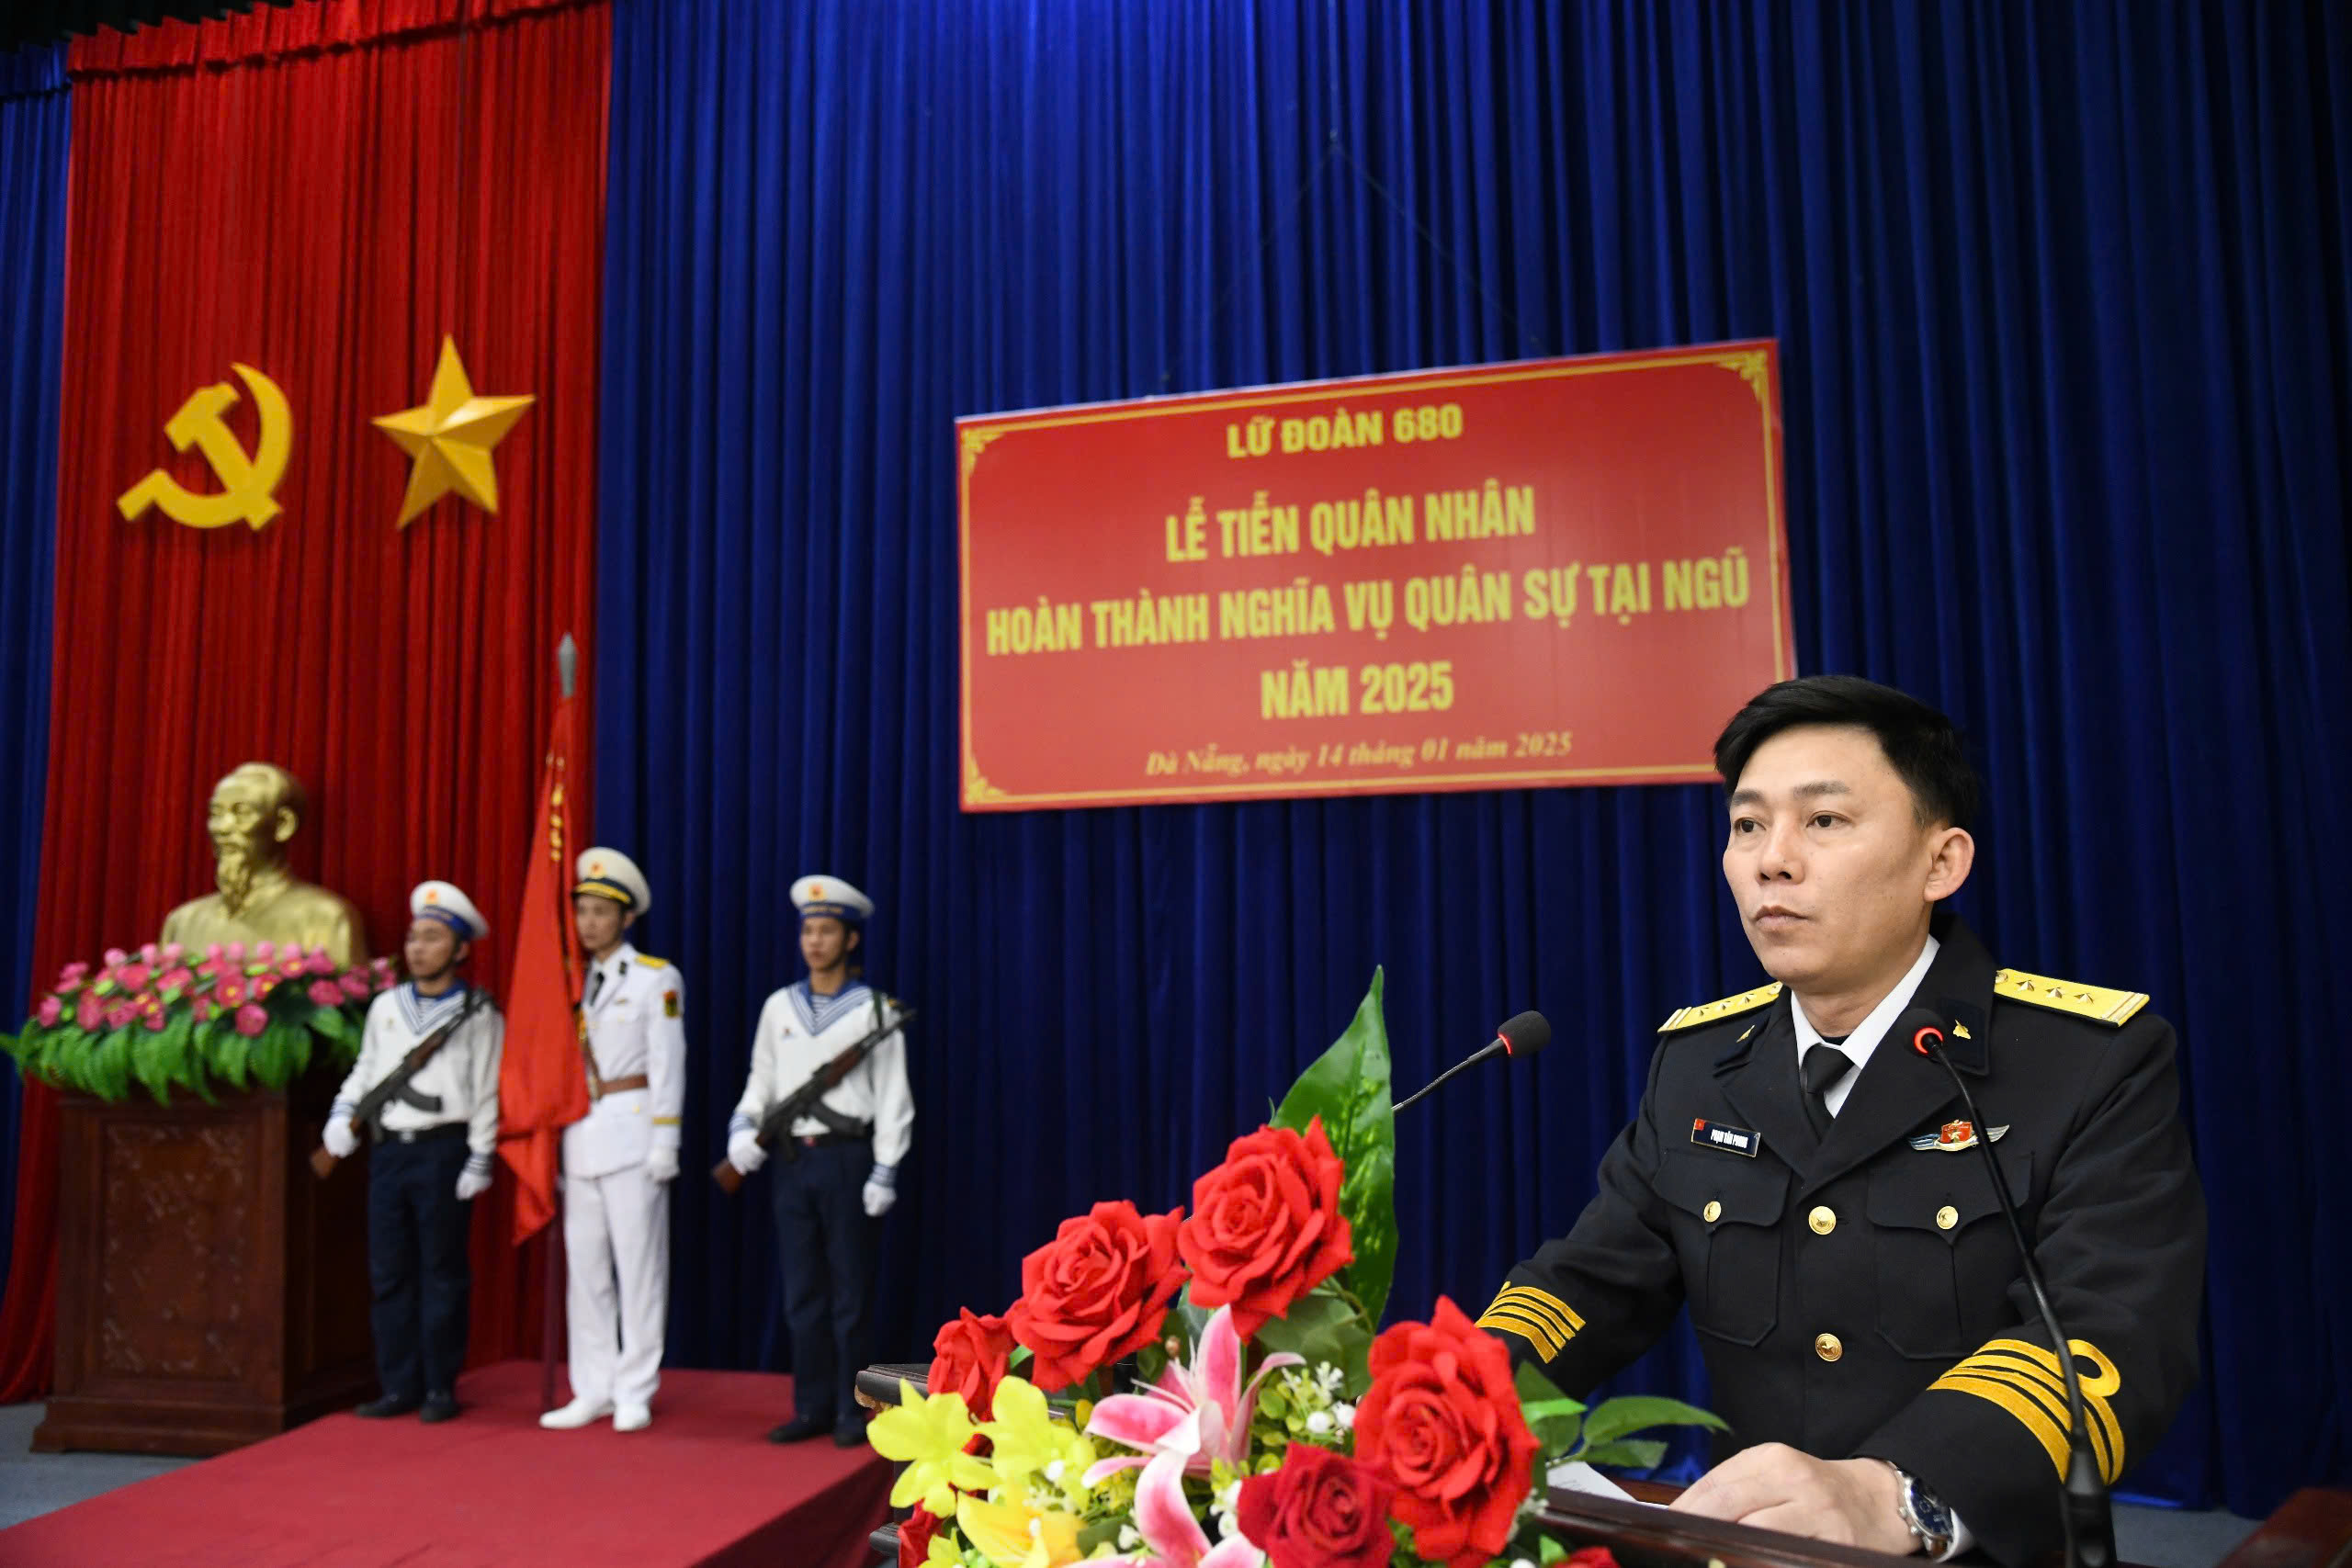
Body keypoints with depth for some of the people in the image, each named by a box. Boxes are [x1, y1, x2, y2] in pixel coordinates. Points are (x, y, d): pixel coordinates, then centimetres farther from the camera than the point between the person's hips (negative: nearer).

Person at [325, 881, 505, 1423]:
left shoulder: (476, 1014, -2)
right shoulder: (384, 1007, 12)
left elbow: (487, 1092, -4)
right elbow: (364, 1070, 18)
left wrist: (480, 1161, -9)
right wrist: (343, 1114, 0)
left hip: (443, 1151, -5)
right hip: (388, 1150, 5)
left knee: (442, 1272, 1)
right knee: (390, 1273, 7)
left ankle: (440, 1388, 10)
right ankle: (399, 1386, 17)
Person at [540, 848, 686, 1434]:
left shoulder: (657, 979, -2)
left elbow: (667, 1066, -5)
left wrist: (664, 1143, -10)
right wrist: (559, 1142, 13)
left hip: (632, 1128, -5)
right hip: (580, 1132, 5)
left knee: (639, 1262, -2)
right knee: (584, 1265, 7)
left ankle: (635, 1394, 6)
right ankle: (593, 1390, 16)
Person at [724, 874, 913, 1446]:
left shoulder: (873, 1008, 0)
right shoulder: (779, 1006, 10)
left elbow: (892, 1096, -2)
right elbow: (761, 1080, 13)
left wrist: (885, 1171, -8)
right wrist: (743, 1128, -6)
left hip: (845, 1158, -4)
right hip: (791, 1160, 4)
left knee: (849, 1291, 2)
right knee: (802, 1292, 8)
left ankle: (851, 1411, 12)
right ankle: (812, 1408, 18)